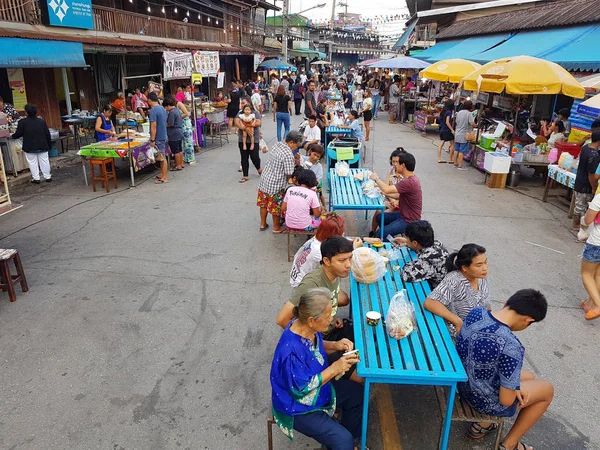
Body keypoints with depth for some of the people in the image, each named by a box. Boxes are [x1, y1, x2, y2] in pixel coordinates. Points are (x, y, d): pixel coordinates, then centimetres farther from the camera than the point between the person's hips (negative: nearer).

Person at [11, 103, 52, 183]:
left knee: (32, 163, 7)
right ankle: (47, 177, 15)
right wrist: (49, 145, 12)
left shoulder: (22, 122, -8)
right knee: (44, 162, 10)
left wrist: (12, 136, 19)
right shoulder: (42, 121, 2)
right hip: (43, 146, 2)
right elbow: (47, 134, 4)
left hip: (29, 147, -2)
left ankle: (36, 178, 9)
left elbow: (18, 134, -4)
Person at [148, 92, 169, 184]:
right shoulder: (162, 108, 9)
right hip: (163, 136, 9)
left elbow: (153, 126, -20)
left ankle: (164, 178, 3)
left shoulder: (153, 110, -17)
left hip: (158, 138, -9)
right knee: (162, 157, 15)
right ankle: (162, 175, 25)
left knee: (162, 158, -3)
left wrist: (152, 140, -18)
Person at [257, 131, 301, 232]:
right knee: (276, 207, 11)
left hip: (265, 179, 8)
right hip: (275, 185, -8)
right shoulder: (289, 155, -25)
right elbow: (289, 174, -21)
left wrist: (293, 161, 4)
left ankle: (263, 224, 38)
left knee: (263, 203, 21)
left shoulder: (278, 145, 0)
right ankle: (276, 227, 30)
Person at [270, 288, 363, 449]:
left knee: (358, 394, 13)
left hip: (318, 387, 9)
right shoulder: (291, 351, -39)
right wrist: (334, 369, -28)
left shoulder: (308, 328, -14)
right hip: (298, 407, -9)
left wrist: (334, 345, -12)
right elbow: (301, 388, -29)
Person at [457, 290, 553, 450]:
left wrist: (513, 384, 3)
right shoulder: (512, 348, -33)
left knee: (528, 377, 28)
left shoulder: (476, 312, -12)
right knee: (547, 390, 19)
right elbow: (506, 400, -23)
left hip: (463, 385, 7)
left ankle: (482, 425, 31)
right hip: (487, 401, -6)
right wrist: (516, 389, 0)